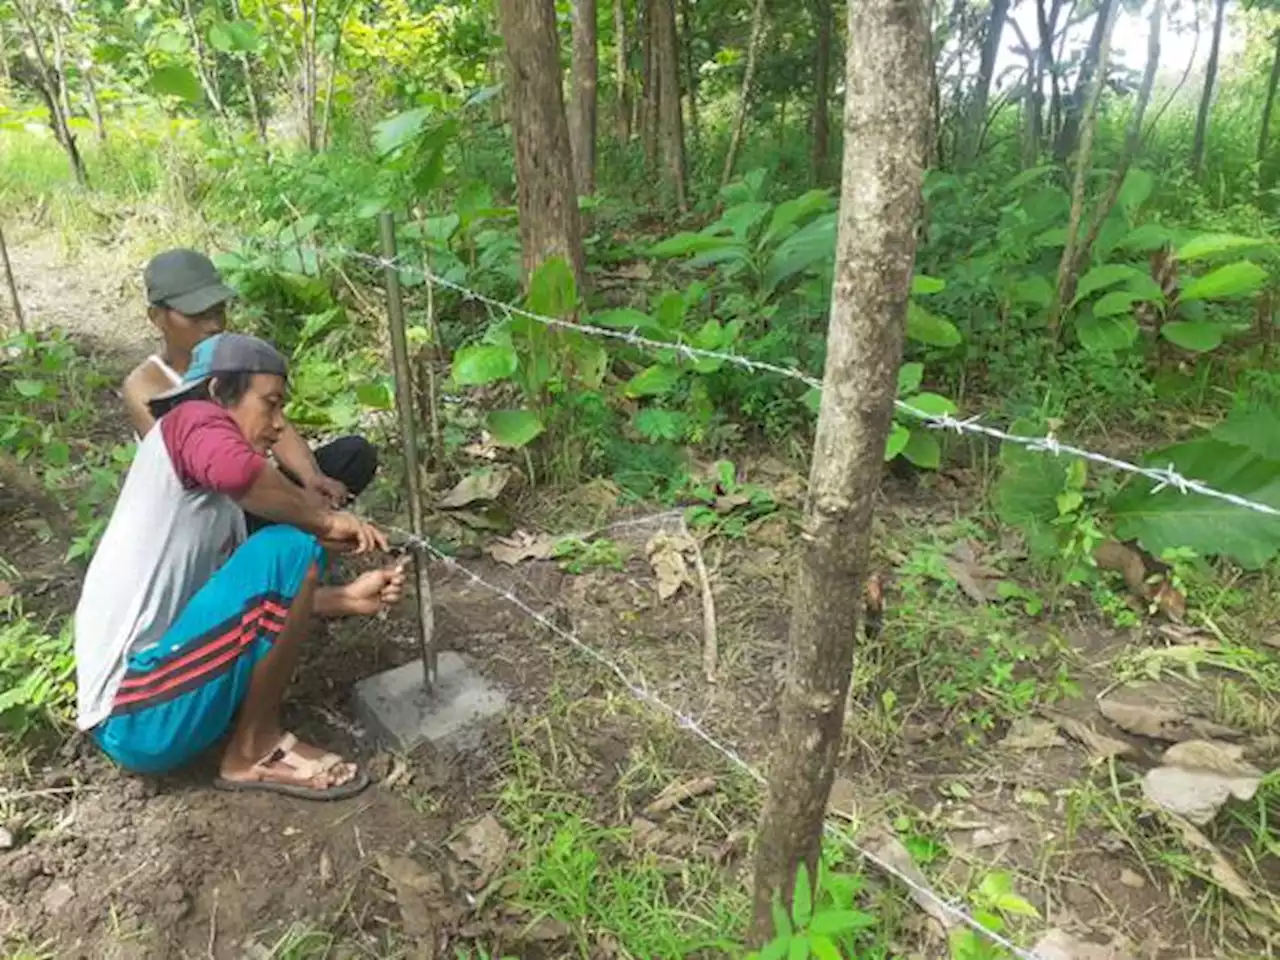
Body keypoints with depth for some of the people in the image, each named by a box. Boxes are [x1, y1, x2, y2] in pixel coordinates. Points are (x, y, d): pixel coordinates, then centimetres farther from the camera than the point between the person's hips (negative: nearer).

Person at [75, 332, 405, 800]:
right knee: (290, 549, -19)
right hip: (142, 717, -10)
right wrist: (325, 521, -18)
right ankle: (254, 751, -6)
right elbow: (235, 469, -32)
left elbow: (249, 596, 11)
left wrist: (345, 599, 1)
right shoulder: (192, 421, -7)